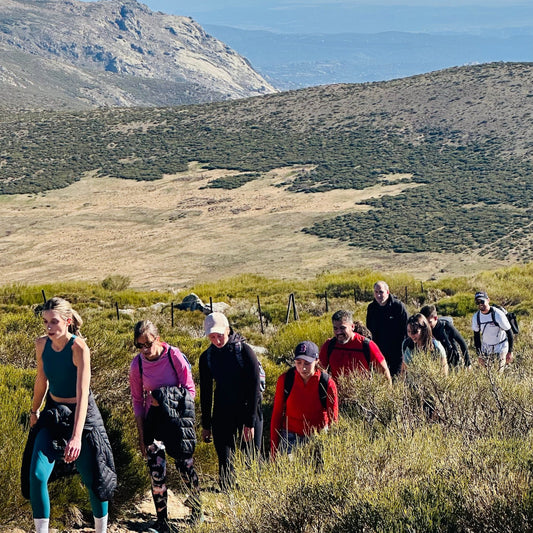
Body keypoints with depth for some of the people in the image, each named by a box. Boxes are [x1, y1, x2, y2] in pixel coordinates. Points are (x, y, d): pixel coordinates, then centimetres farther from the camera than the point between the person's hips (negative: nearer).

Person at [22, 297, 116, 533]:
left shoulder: (79, 348, -23)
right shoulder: (42, 344, -6)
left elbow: (82, 394, -30)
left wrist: (76, 436, -38)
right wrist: (34, 411, 25)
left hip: (82, 415, -4)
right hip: (53, 414, 4)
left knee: (93, 480, 6)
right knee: (36, 476, -11)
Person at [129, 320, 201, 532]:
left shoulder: (174, 356, -13)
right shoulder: (137, 364, -7)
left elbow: (190, 391, -6)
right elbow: (137, 401, 2)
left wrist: (170, 399, -23)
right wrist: (141, 435, 2)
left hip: (177, 418, -1)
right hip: (153, 419, 1)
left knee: (185, 465, 5)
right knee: (156, 471, 0)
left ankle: (196, 507, 33)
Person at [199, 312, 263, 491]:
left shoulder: (245, 351, -11)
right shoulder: (207, 357, 1)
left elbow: (254, 388, -11)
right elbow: (205, 393, 9)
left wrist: (250, 423, -13)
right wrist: (206, 425, 8)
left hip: (248, 412, -3)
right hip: (222, 414, 3)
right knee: (225, 463, -1)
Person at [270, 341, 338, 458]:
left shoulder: (327, 383, -12)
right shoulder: (284, 380, -8)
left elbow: (333, 419, -2)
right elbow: (276, 415, 1)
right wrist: (273, 449, 1)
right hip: (290, 437, 1)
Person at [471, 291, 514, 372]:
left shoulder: (498, 314, -21)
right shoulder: (476, 317, -7)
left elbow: (509, 333, -13)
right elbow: (476, 336, 6)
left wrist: (510, 352, -13)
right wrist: (479, 355, 6)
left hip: (500, 347, -4)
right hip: (485, 348, 4)